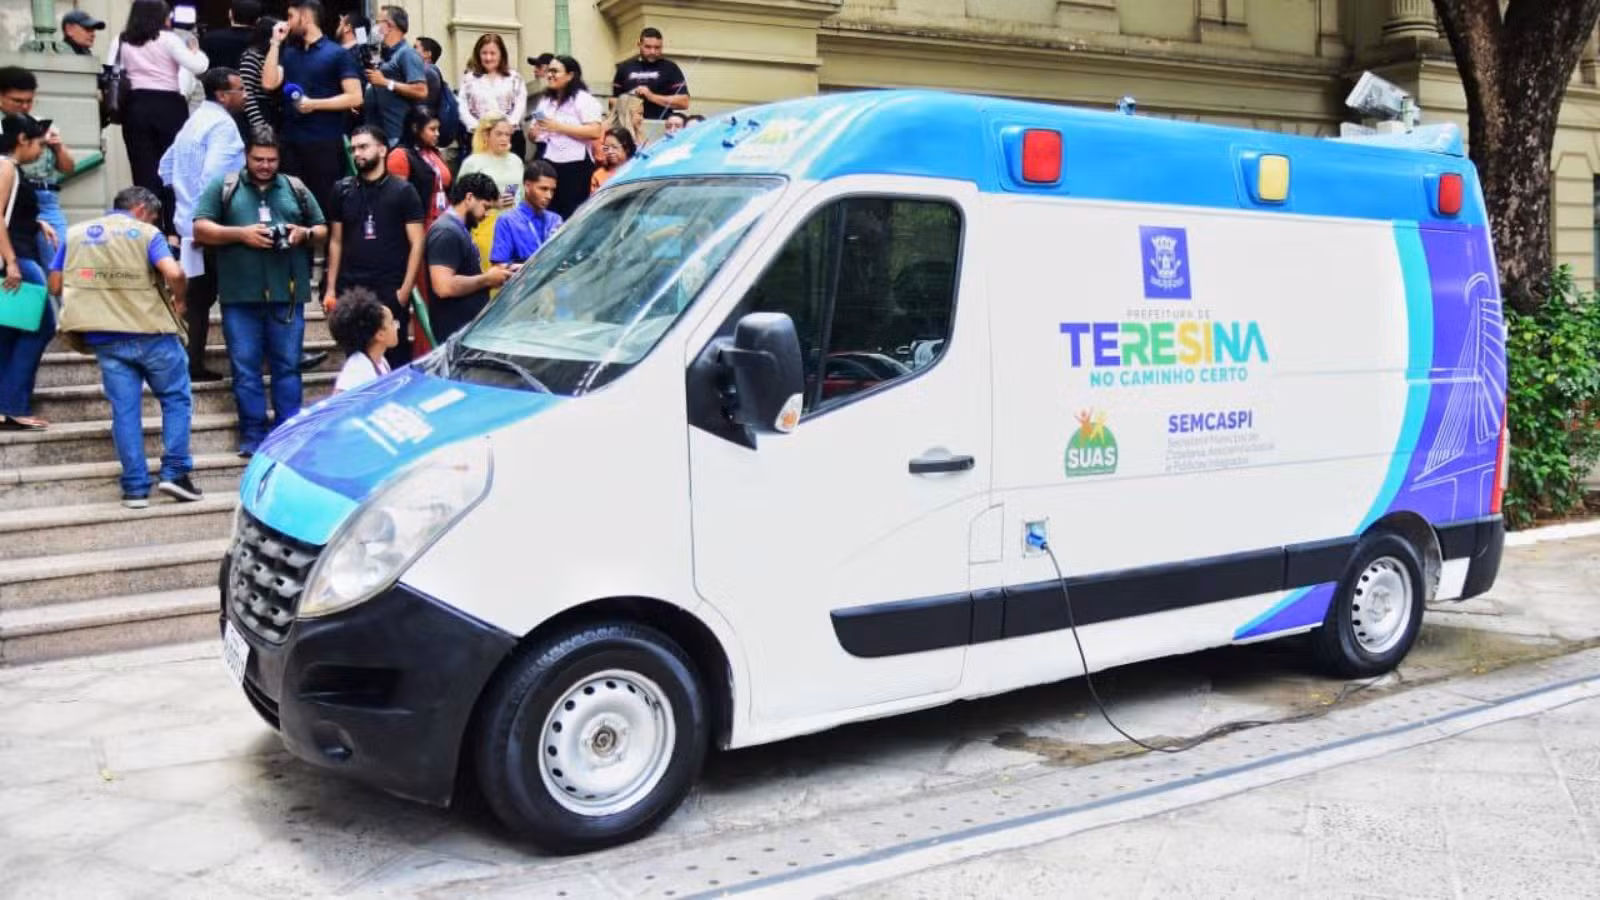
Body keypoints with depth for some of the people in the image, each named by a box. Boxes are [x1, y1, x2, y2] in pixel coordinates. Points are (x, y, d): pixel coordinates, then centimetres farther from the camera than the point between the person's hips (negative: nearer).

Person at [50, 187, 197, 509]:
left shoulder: (75, 234, 13)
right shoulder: (147, 233, 0)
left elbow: (56, 284, 12)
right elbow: (173, 273, -17)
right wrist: (179, 300, 2)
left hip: (104, 337, 3)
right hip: (150, 331, -3)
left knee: (124, 409, 6)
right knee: (176, 398, 11)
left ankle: (135, 487, 5)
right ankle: (174, 472, 2)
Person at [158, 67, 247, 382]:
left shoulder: (195, 121, 18)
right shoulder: (222, 124, -13)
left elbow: (167, 165, 24)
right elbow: (214, 176, -24)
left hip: (191, 225, 9)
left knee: (199, 297, 9)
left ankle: (194, 363, 10)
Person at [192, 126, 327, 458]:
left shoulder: (296, 188, 14)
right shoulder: (223, 188, 9)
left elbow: (322, 230, 18)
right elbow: (200, 230, 2)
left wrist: (305, 234, -4)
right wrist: (241, 234, -11)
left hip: (287, 294, 1)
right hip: (240, 295, -1)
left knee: (287, 365, 3)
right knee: (245, 367, 1)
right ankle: (253, 435, 7)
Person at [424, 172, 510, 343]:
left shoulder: (460, 229, 16)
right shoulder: (446, 232, -16)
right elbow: (444, 286, -27)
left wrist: (490, 276, 9)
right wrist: (487, 279, -16)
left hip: (471, 329, 10)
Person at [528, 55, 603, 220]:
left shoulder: (583, 99, -5)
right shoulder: (545, 100, 18)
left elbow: (595, 131, -18)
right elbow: (533, 132, 29)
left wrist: (559, 127, -17)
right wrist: (533, 133, 3)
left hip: (575, 166, -7)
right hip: (548, 165, 7)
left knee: (571, 216, -4)